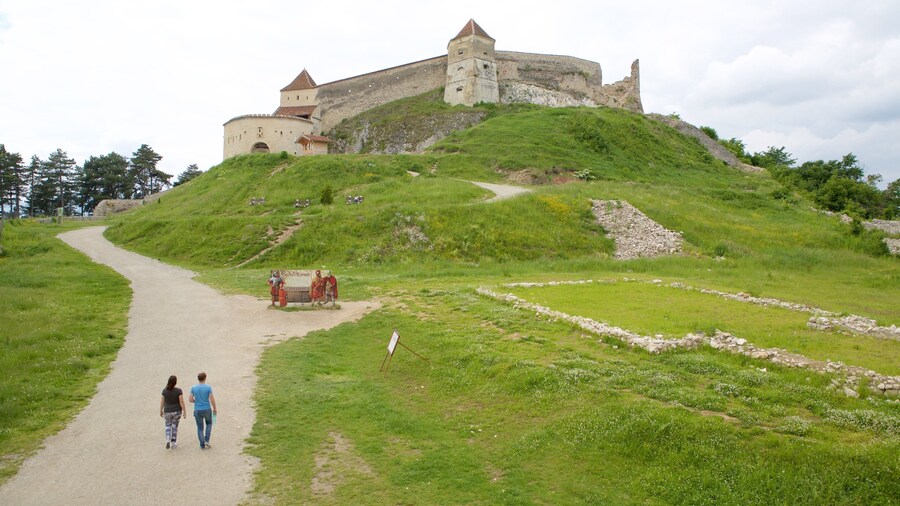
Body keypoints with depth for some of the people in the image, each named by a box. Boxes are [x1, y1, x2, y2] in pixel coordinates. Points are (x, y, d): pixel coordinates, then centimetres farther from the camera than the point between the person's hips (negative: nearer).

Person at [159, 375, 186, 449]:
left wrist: (160, 411, 12)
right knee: (174, 426, 15)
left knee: (168, 426, 20)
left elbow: (162, 402, -2)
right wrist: (185, 412, -6)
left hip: (167, 412, 1)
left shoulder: (164, 390, -11)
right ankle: (173, 444, 18)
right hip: (177, 411, -1)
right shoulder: (178, 390, -17)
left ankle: (168, 441, 0)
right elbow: (182, 402, -15)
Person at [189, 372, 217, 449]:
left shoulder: (193, 388, -3)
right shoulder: (208, 387, -11)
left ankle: (202, 445, 11)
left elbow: (190, 399, -3)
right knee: (209, 423, 23)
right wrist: (214, 409, 1)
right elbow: (212, 399, -12)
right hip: (207, 410, -1)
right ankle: (206, 440, 10)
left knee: (200, 428, 13)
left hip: (197, 411, 2)